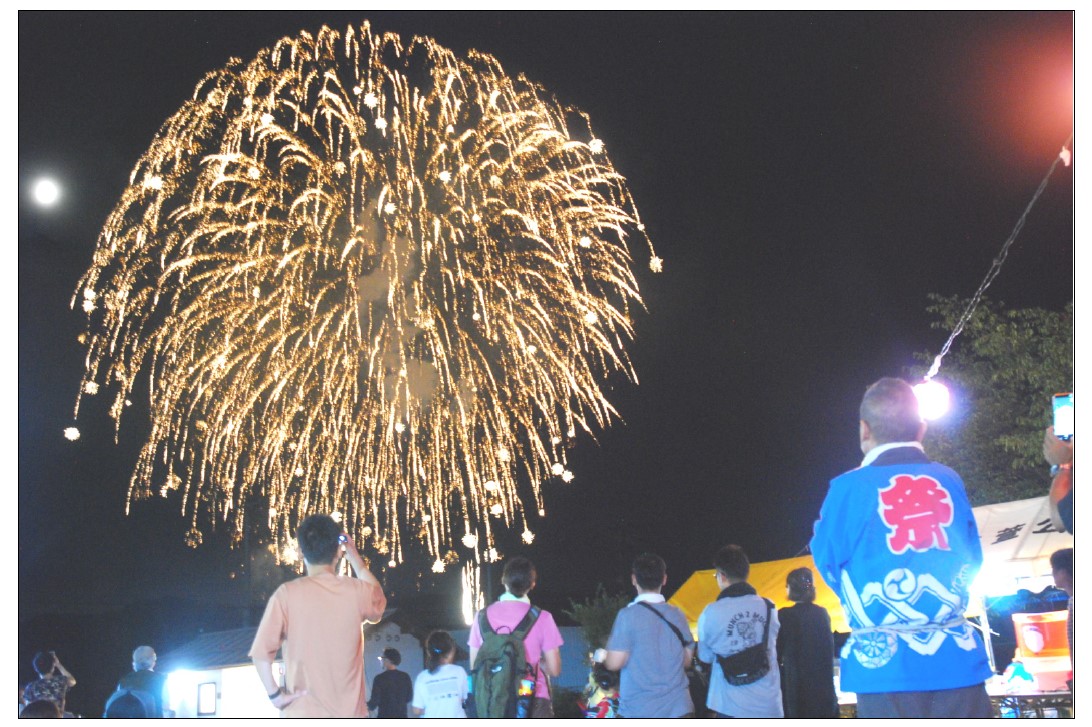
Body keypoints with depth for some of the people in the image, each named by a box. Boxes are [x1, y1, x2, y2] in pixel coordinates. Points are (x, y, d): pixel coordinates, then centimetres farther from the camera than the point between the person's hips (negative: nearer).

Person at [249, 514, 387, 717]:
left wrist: (274, 693, 1)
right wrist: (354, 557, 30)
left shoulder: (287, 594, -4)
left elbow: (262, 652, -8)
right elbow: (378, 601, 28)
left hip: (302, 717, -1)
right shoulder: (356, 592, 2)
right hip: (349, 716, 2)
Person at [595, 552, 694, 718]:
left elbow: (614, 663, -10)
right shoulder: (677, 615, 5)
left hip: (640, 711, -4)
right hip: (678, 709, 4)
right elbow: (687, 660, 13)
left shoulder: (628, 615, -10)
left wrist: (601, 656, 11)